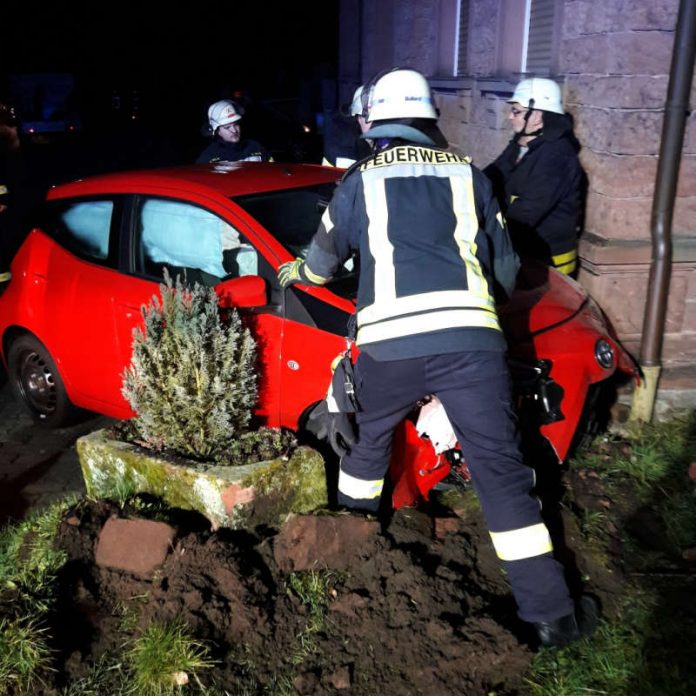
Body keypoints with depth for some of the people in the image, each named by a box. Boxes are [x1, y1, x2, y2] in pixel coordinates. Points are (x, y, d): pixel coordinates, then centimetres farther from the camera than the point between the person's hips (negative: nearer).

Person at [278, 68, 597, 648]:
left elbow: (324, 257, 29)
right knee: (501, 470, 5)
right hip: (471, 338, 0)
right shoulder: (468, 175, 17)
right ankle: (551, 612, 9)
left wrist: (297, 272, 51)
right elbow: (505, 268, 22)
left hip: (388, 343, 0)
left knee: (369, 442, 26)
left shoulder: (361, 181, 15)